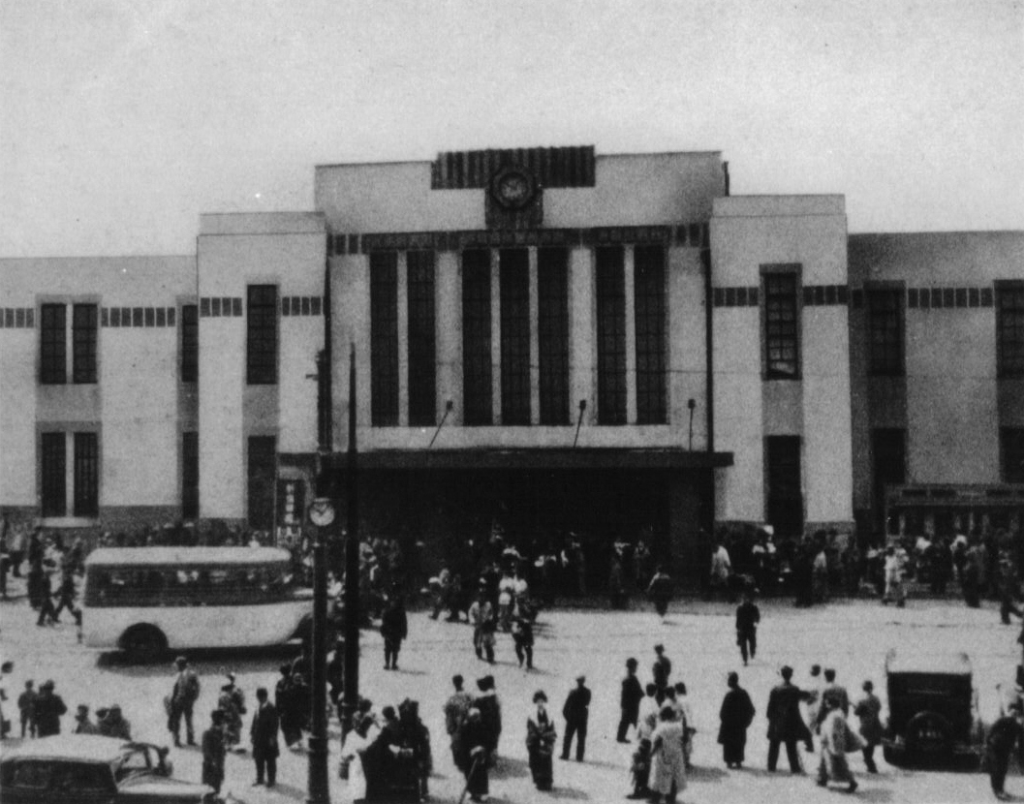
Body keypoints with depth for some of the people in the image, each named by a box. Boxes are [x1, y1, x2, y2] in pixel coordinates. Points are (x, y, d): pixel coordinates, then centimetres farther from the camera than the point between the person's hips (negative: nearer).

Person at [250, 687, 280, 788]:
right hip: (258, 739, 7)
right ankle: (259, 779, 27)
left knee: (270, 760, 5)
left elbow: (274, 724, -15)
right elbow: (255, 721, 13)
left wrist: (272, 737, -17)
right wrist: (252, 733, 9)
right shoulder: (258, 708, 6)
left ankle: (271, 779, 16)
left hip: (268, 739, -7)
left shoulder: (271, 708, -15)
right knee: (259, 760, 15)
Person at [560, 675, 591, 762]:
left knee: (568, 736, 11)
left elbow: (567, 705, -11)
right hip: (583, 717, 2)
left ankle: (565, 754, 12)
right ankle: (579, 757, 4)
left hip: (572, 717, -2)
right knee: (581, 738, 7)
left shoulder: (573, 692, -15)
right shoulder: (587, 692, -5)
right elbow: (587, 703, 7)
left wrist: (566, 714, 0)